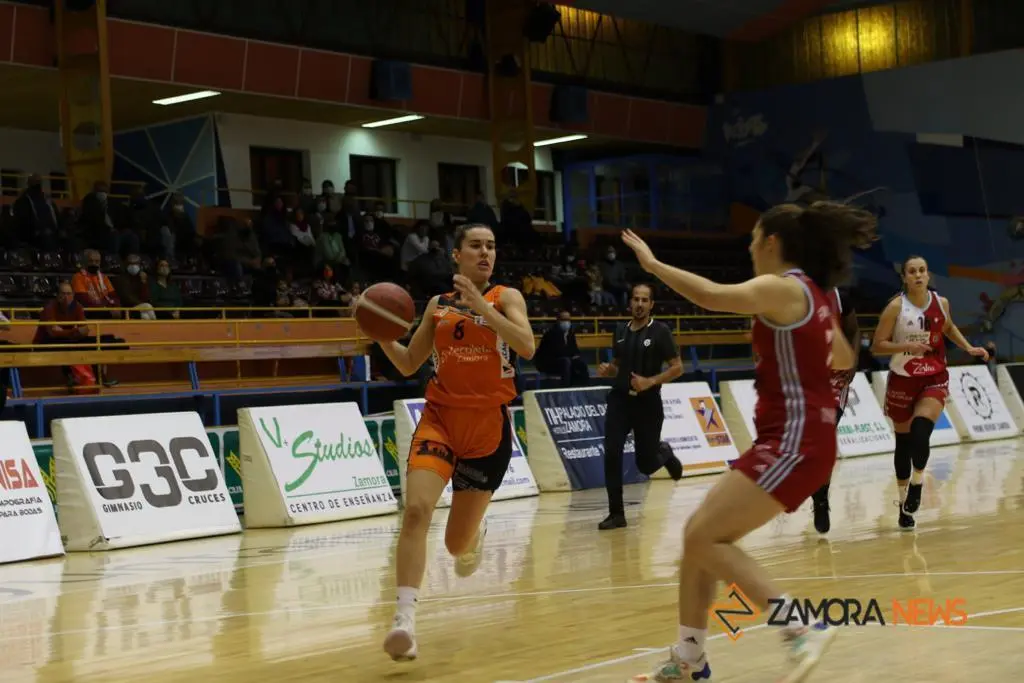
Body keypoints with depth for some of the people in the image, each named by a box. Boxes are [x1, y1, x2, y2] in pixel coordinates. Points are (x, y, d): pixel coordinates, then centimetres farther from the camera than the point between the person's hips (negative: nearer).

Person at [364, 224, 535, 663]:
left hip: (488, 427, -2)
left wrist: (481, 306, -25)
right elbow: (409, 365, 13)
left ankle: (475, 536, 47)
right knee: (416, 509, -25)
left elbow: (527, 347, -18)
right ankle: (405, 618, -26)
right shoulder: (438, 305, 9)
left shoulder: (506, 297, 0)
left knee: (457, 544, 7)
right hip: (439, 418, 2)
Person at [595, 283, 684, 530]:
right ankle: (616, 513, -3)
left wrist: (650, 382, -20)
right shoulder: (621, 331, 8)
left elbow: (677, 368, -7)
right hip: (619, 400, 3)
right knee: (611, 454, -12)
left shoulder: (660, 331, -6)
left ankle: (664, 453, 41)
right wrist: (607, 370, -2)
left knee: (645, 463, 3)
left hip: (648, 403, -3)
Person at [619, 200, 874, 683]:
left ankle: (802, 626, -14)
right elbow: (844, 360, 29)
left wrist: (654, 265, -20)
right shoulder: (809, 293, 16)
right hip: (792, 439, 10)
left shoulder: (783, 287, -12)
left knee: (703, 537, -13)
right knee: (701, 534, 9)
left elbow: (712, 296, -29)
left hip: (795, 442, -10)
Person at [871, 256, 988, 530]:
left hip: (935, 378, 1)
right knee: (903, 441, 7)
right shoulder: (896, 306, -11)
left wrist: (969, 348, 11)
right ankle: (904, 498, 23)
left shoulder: (941, 303, 0)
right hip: (902, 380, -1)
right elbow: (877, 346, -11)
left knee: (921, 432, -22)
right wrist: (907, 346, -25)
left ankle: (917, 483, 1)